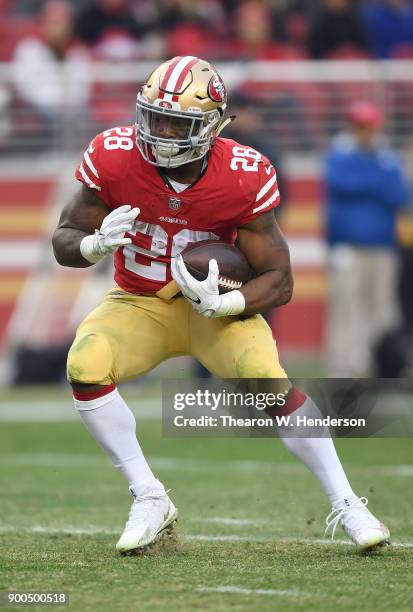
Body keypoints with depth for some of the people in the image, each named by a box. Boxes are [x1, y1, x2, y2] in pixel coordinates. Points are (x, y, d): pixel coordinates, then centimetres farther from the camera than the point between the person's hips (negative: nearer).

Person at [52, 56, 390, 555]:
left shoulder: (244, 178, -22)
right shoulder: (115, 158, -19)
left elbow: (279, 281, -16)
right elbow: (64, 241, -8)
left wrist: (222, 304, -35)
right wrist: (97, 244, -32)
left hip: (216, 307, -2)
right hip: (138, 304, 2)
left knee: (268, 379, -27)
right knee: (85, 364, -28)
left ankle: (345, 504, -10)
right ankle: (149, 500, -12)